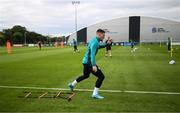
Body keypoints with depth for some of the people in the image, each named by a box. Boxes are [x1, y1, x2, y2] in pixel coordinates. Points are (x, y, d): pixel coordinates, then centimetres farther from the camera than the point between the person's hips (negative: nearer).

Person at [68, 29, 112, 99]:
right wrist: (94, 65, -41)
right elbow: (92, 54, -32)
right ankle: (95, 93, -6)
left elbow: (99, 46, 29)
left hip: (86, 61, 10)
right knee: (101, 76, -8)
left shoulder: (94, 40, 11)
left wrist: (107, 44, 11)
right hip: (89, 63, -10)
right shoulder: (95, 42, -20)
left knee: (85, 76, 31)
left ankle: (72, 84, 43)